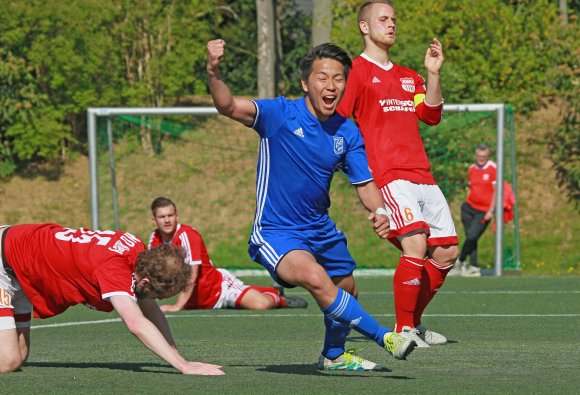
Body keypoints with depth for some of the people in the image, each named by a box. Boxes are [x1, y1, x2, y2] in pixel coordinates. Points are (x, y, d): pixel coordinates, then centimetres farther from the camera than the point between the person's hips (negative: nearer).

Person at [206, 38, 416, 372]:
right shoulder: (281, 114, -17)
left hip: (320, 229, 7)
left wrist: (379, 211, -20)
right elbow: (228, 107, -30)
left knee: (346, 291, 22)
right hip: (275, 232, -6)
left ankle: (334, 356, 51)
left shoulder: (348, 133, -2)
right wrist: (214, 73, -49)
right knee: (316, 278, -32)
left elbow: (365, 184, 2)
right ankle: (384, 338, -23)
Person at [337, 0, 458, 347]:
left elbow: (430, 115, 9)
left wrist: (433, 74, -1)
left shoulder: (409, 77, 21)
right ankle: (404, 329, -13)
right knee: (416, 244, -23)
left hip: (422, 175, 8)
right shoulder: (357, 71, 0)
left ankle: (414, 322, 22)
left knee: (448, 251, 7)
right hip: (389, 176, -8)